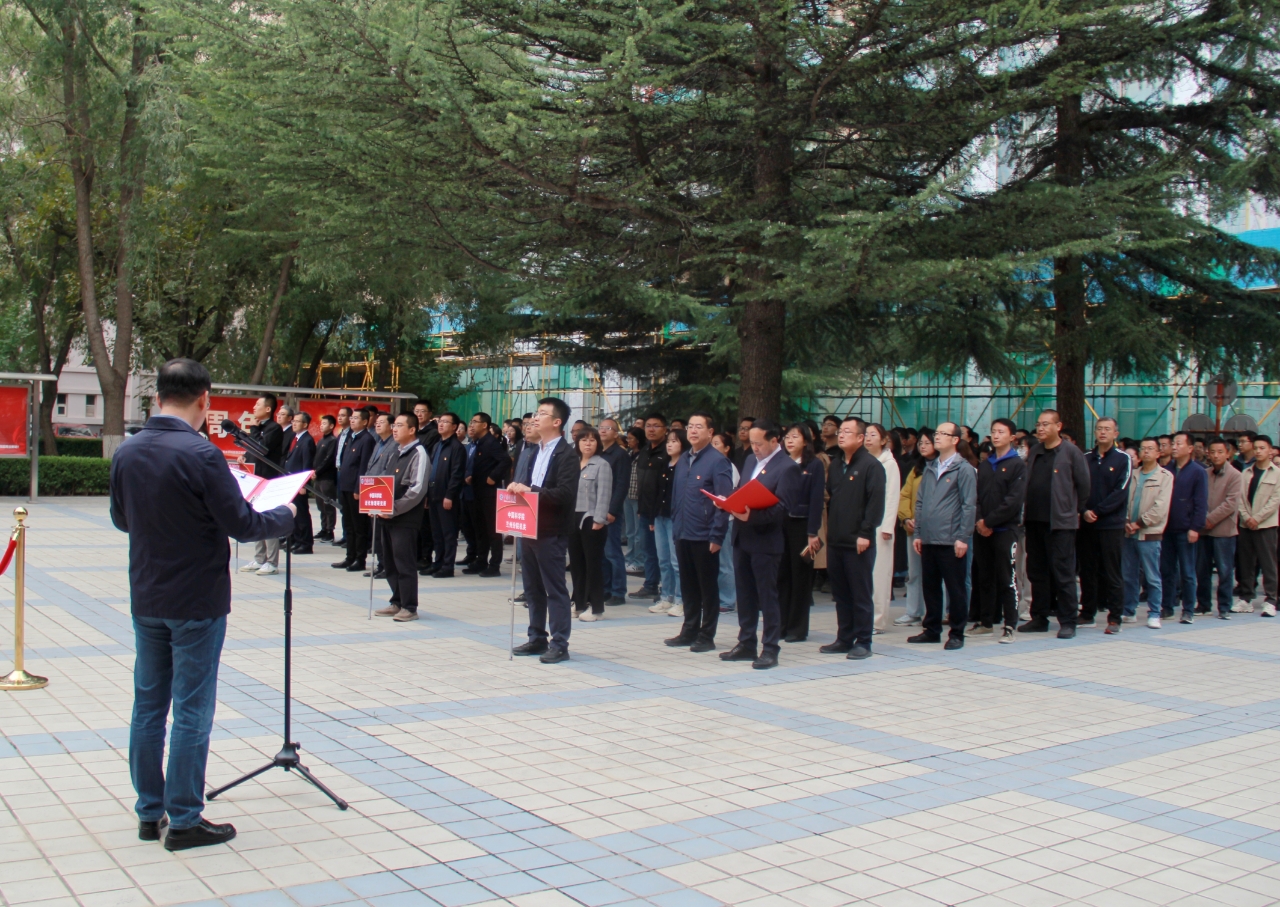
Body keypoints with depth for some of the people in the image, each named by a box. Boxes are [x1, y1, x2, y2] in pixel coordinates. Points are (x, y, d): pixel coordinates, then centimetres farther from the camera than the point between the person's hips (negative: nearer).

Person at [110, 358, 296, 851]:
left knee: (148, 706, 14)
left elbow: (121, 519, 14)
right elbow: (241, 525, -17)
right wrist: (284, 515, 1)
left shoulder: (127, 452, 1)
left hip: (146, 600, 6)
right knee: (192, 713, 2)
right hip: (196, 603, -6)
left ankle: (149, 812, 23)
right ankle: (184, 820, 10)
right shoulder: (201, 454, -20)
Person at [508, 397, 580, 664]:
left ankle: (559, 644, 3)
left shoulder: (566, 455, -10)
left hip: (551, 532, -8)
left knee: (555, 590, -3)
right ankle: (537, 639, 23)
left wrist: (531, 491, -24)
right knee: (533, 588, 14)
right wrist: (518, 487, -2)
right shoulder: (536, 452, 17)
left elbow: (565, 493, -20)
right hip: (530, 529, 8)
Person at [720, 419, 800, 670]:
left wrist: (752, 516, -30)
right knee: (745, 595, 13)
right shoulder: (750, 460, 13)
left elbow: (781, 507, -19)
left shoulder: (787, 467, -11)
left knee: (767, 596, 0)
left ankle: (770, 650, 8)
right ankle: (747, 644, 23)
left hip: (765, 541, -7)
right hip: (741, 537, 7)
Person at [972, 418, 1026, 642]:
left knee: (1006, 580, -4)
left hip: (1005, 530, -5)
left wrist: (989, 521, -13)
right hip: (981, 530, 5)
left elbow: (1013, 500, -11)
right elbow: (976, 495, 9)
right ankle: (985, 621, 18)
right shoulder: (984, 465, 14)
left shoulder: (1017, 465, -3)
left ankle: (1009, 626, -1)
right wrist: (979, 520, -7)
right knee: (984, 578, 10)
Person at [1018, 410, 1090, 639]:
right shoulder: (1034, 451, 12)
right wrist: (1025, 513, 13)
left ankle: (1067, 622, 3)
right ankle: (1039, 618, 20)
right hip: (1034, 521, 6)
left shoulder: (1071, 452, -6)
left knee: (1063, 573, -3)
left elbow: (1083, 485, -3)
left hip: (1060, 522, -6)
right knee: (1036, 572, 11)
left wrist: (1076, 510, 4)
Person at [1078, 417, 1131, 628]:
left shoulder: (1122, 459, 0)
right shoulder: (1085, 459, 10)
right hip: (1086, 524, 4)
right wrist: (1084, 511, -12)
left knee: (1112, 572, -1)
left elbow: (1121, 492, -9)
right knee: (1087, 571, 9)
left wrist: (1097, 511, -14)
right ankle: (1088, 613, 17)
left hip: (1112, 525, -4)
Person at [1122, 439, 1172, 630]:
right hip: (1130, 533, 5)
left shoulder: (1165, 476, -2)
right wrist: (1126, 521, -7)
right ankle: (1129, 612, 18)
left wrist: (1139, 523, -13)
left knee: (1152, 577, 0)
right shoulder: (1133, 475, 11)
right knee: (1128, 576, 9)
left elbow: (1160, 507, -11)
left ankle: (1154, 614, 9)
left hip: (1150, 535, -4)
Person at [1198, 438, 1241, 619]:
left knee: (1225, 570, 1)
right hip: (1204, 529, 4)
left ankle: (1224, 607, 9)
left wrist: (1211, 519, -14)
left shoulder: (1234, 475, -5)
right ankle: (1203, 604, 19)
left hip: (1224, 529, -4)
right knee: (1202, 570, 8)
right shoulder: (1205, 474, 8)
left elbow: (1231, 503, -12)